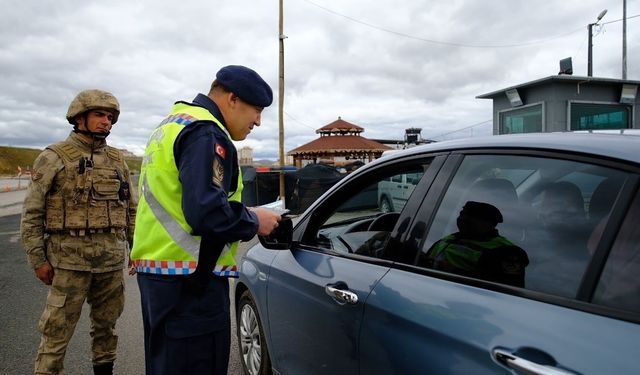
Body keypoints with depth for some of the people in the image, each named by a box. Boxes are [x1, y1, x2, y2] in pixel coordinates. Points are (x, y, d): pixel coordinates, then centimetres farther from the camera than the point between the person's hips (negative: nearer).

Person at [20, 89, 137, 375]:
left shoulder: (117, 160, 11)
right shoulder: (54, 157, -2)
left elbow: (131, 210, 15)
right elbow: (32, 213, -3)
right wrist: (38, 260, -7)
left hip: (112, 260, 5)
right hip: (70, 258, -4)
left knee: (106, 324, 16)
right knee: (58, 330, 2)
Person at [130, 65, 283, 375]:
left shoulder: (173, 124, 18)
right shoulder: (205, 133, -15)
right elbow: (206, 212, -27)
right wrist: (253, 221, -9)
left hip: (157, 270, 10)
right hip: (189, 279, -10)